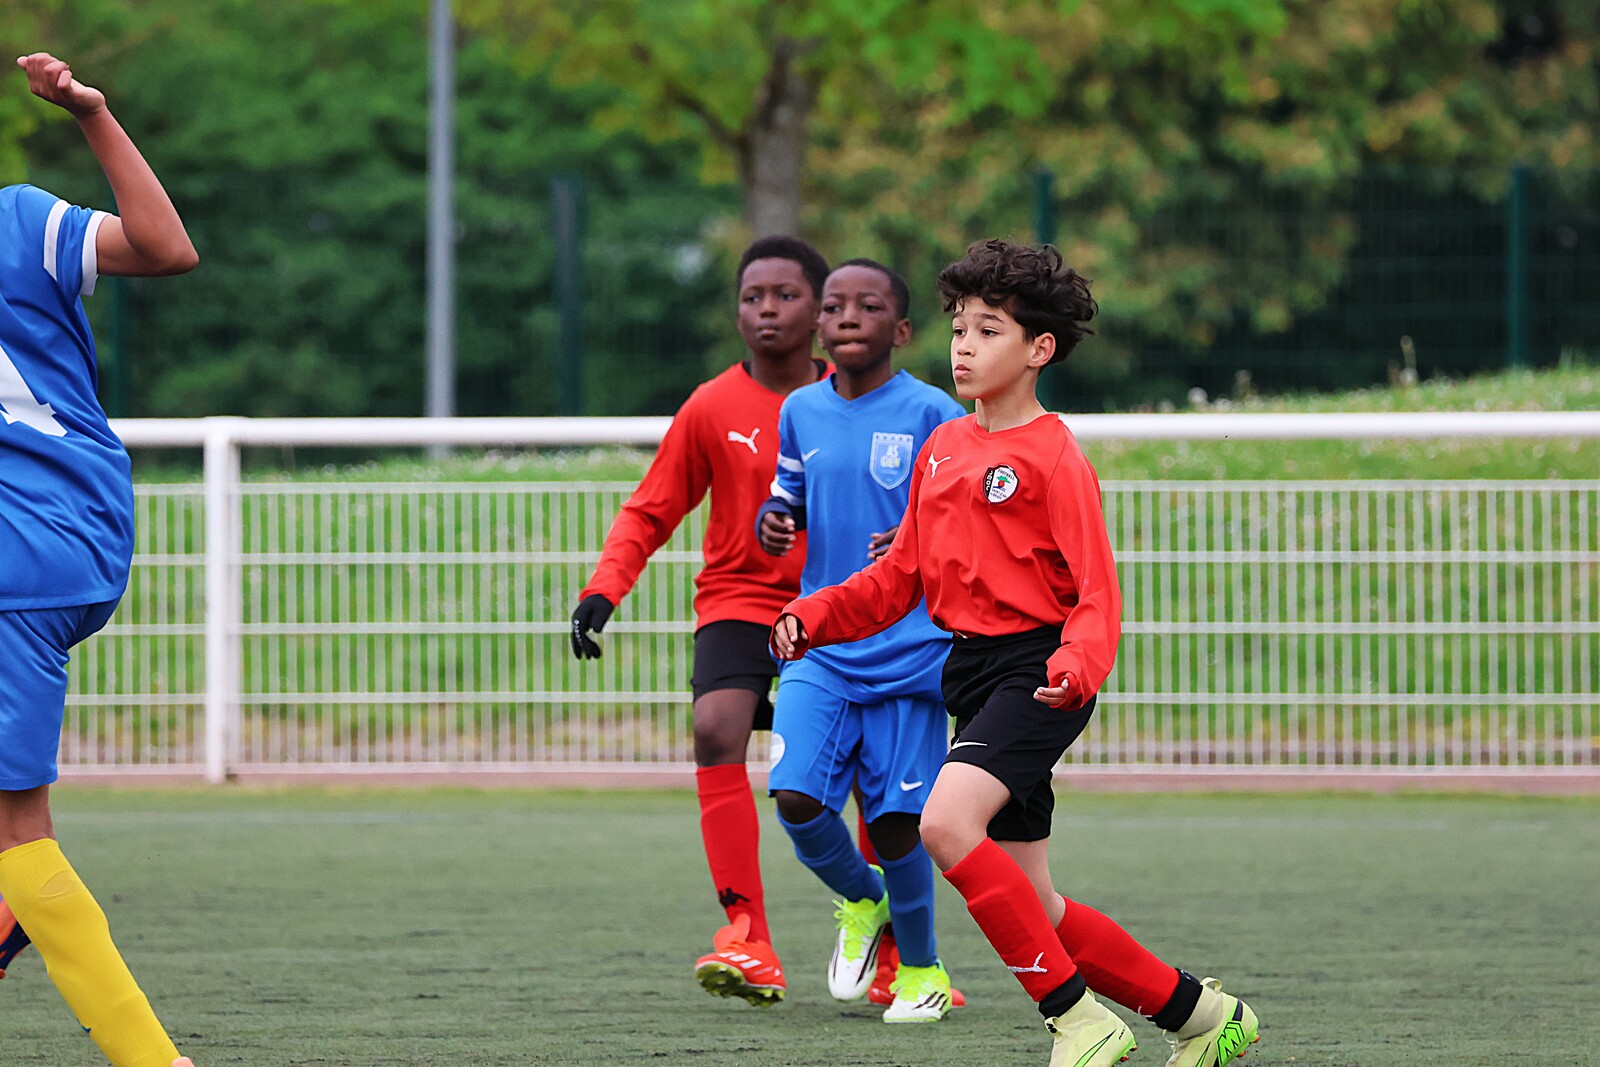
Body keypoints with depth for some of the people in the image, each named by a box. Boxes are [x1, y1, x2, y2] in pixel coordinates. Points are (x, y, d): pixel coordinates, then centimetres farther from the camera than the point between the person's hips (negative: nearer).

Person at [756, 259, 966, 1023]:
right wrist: (772, 525, -3)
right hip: (820, 645, 4)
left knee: (895, 822, -3)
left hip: (908, 651, -4)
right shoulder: (800, 412, 8)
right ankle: (860, 903, 19)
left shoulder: (931, 415, -7)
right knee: (795, 796, -13)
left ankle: (922, 968, 21)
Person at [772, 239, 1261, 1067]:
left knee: (947, 822, -29)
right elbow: (901, 578, 19)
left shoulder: (1052, 456, -8)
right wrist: (812, 617, 6)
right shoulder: (943, 449, 14)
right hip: (971, 673, 8)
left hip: (1036, 673, -8)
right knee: (1033, 908, 7)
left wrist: (1079, 663, -32)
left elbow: (1096, 592, -13)